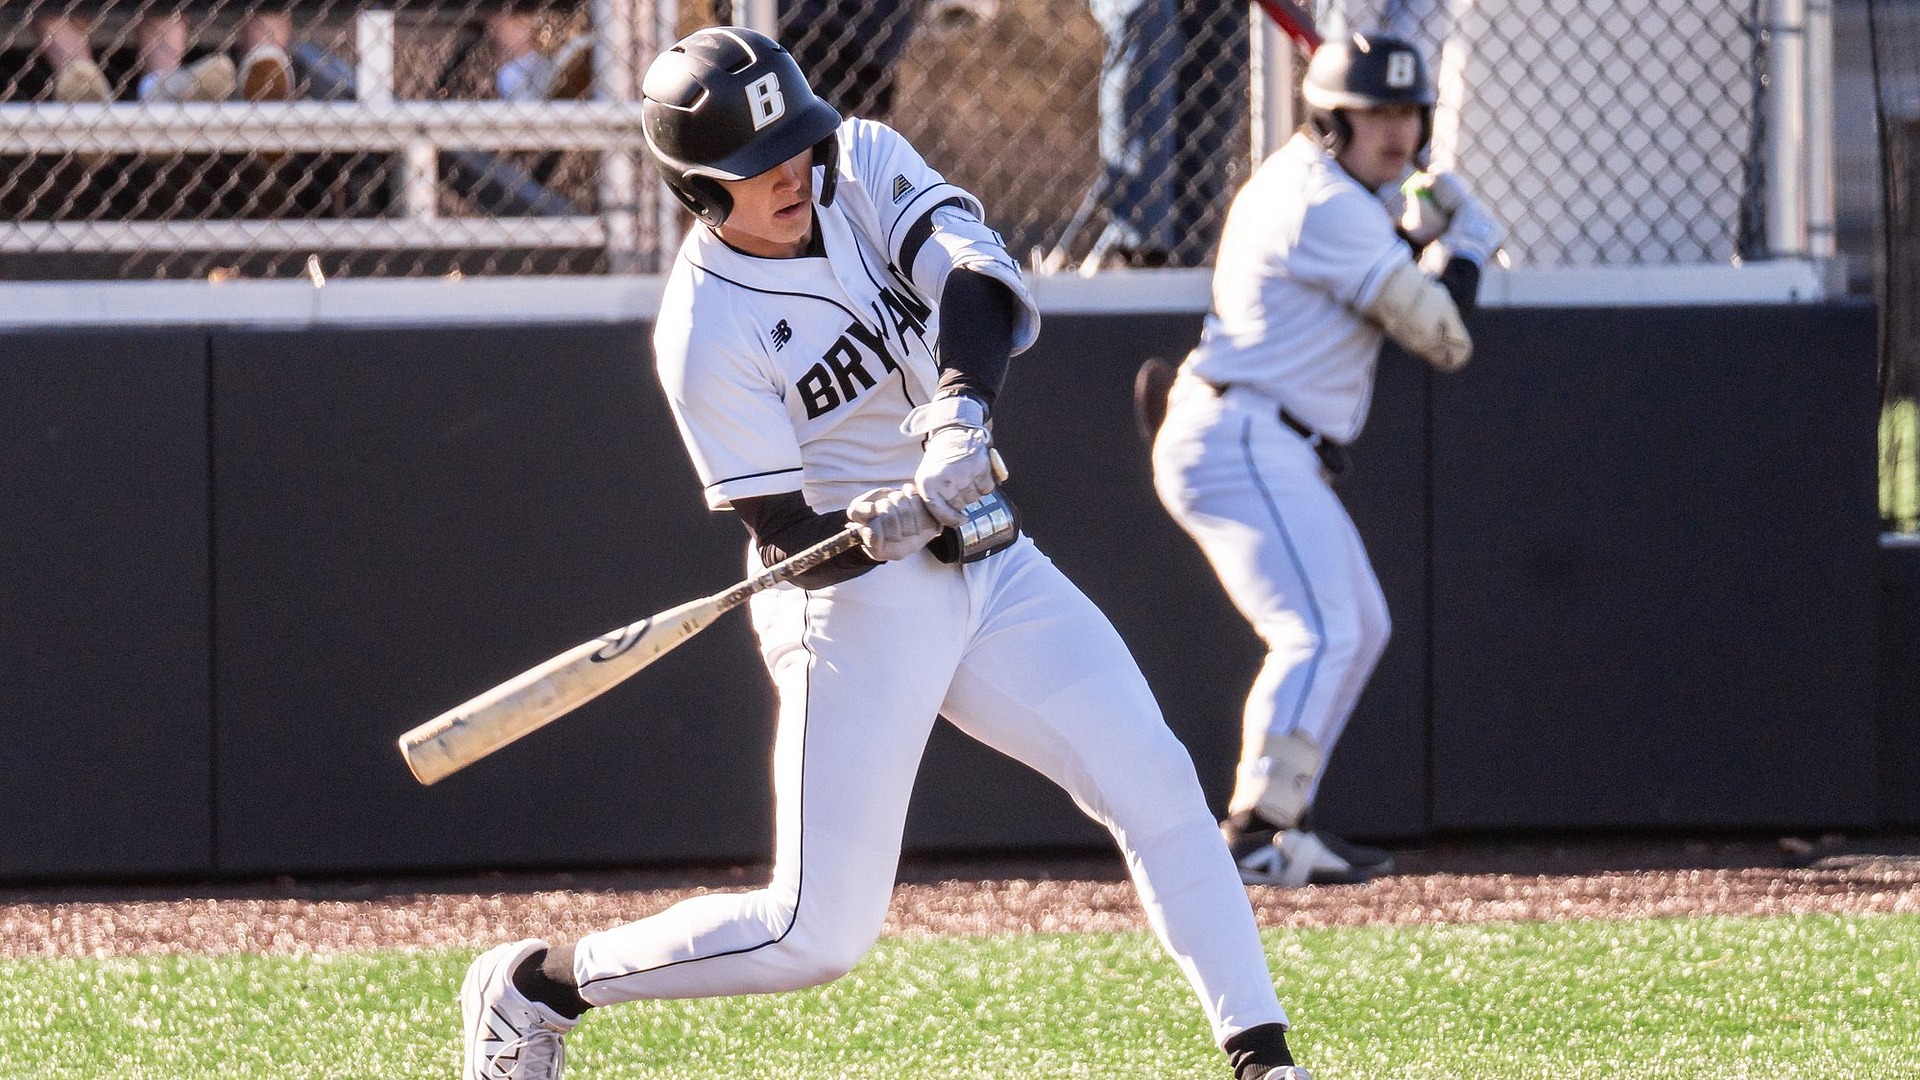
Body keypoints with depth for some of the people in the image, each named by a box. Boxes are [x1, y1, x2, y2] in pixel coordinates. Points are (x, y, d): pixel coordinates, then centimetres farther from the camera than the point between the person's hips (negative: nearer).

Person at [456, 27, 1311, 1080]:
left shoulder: (863, 165, -4)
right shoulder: (706, 338, -19)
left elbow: (977, 277, -21)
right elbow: (793, 539, -18)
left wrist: (960, 414, -39)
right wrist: (886, 526, -39)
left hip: (989, 564, 6)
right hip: (853, 601, -6)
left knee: (1156, 784, -5)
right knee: (820, 933, -7)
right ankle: (533, 984, 9)